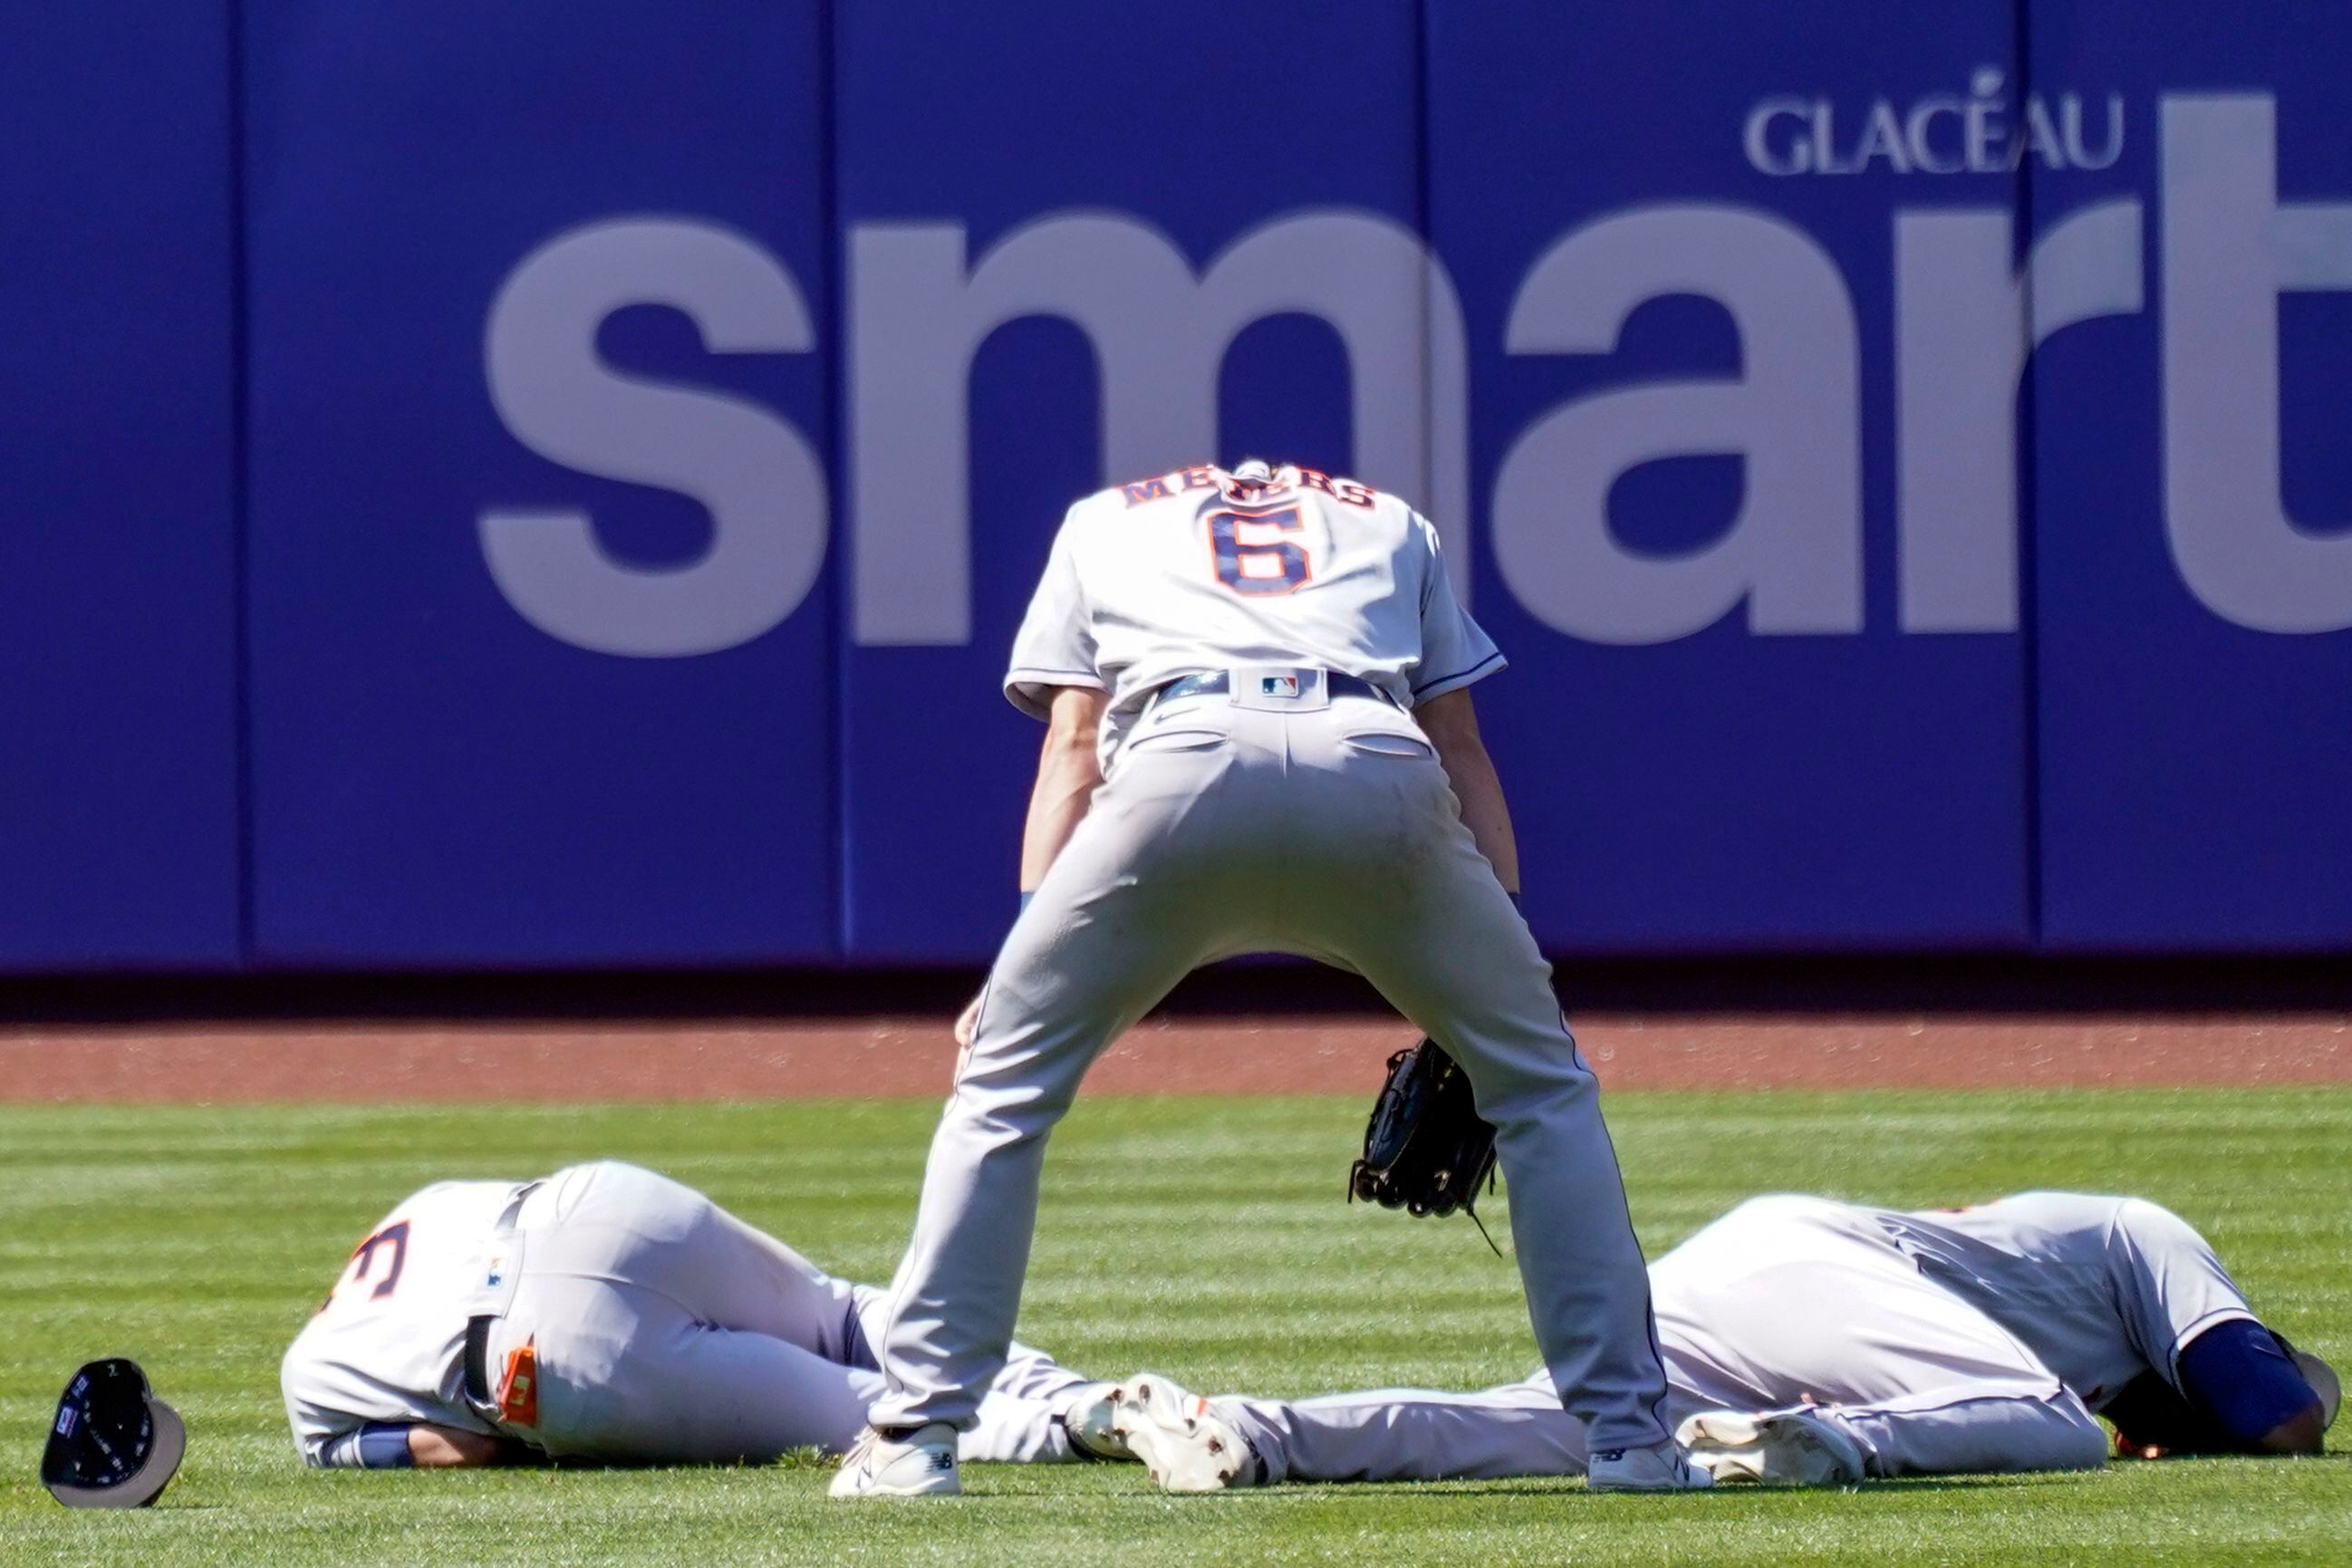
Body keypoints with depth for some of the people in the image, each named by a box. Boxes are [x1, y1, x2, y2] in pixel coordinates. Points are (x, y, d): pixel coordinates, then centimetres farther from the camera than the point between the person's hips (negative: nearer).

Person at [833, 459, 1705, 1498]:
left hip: (1180, 761, -1)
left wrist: (1024, 965, 15)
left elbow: (1072, 748, 23)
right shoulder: (1392, 524, 39)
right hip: (1380, 769, 1)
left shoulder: (1101, 524, 36)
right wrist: (1507, 936, 23)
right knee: (1541, 1081, 20)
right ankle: (1628, 1433, 14)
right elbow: (1460, 750, 29)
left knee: (1004, 1082, 16)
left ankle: (915, 1433, 9)